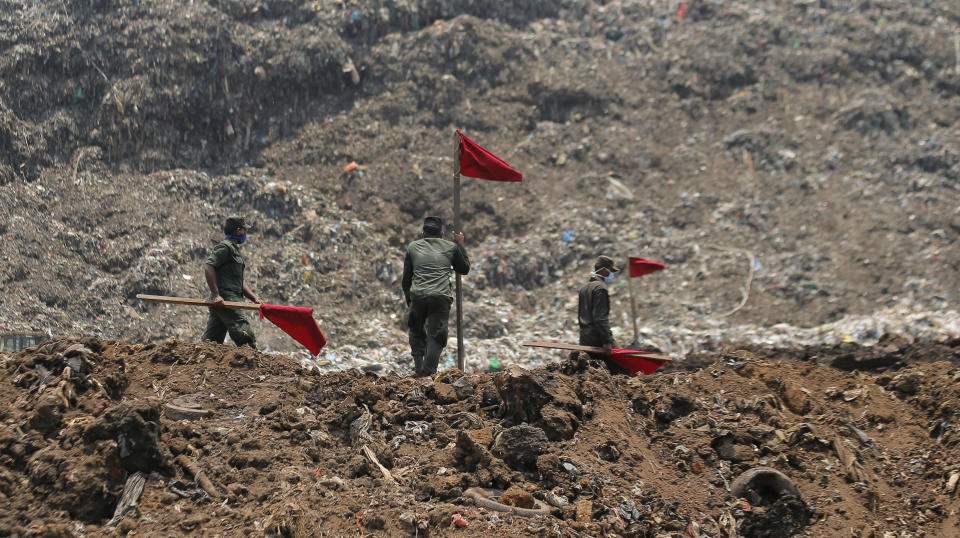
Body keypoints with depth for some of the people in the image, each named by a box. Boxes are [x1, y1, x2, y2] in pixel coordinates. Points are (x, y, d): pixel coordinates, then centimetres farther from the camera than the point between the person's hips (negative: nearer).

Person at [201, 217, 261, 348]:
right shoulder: (225, 247, -5)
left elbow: (239, 283, 28)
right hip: (226, 300, -10)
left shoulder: (235, 250, 26)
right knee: (246, 336, -15)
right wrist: (216, 295, -24)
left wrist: (254, 299, 16)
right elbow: (208, 266, -19)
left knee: (211, 341, 7)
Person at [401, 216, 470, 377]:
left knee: (416, 332, 22)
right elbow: (464, 269, 32)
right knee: (436, 336, 2)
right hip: (441, 297, -1)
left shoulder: (413, 247, 19)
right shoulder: (451, 247, 17)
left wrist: (408, 300, 31)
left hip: (417, 296, 1)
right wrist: (461, 246, 39)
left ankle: (418, 368, 16)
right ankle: (428, 372, -9)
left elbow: (406, 279, 21)